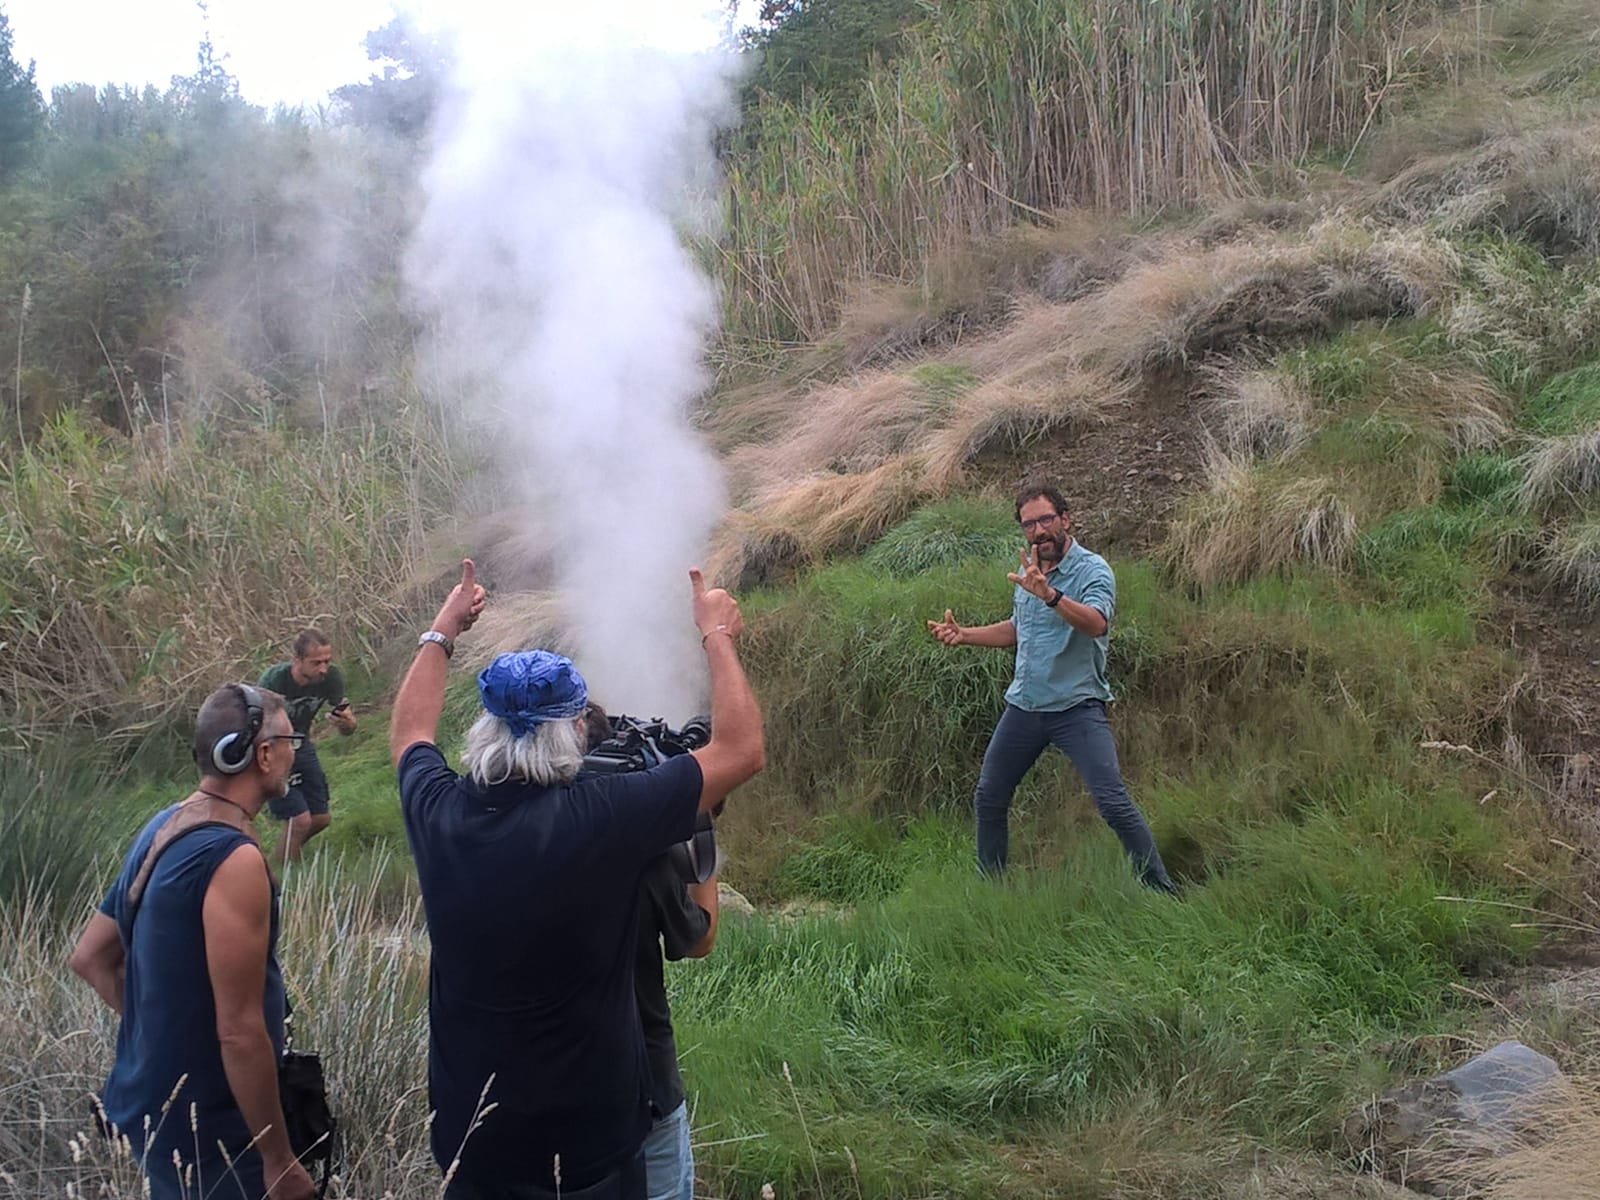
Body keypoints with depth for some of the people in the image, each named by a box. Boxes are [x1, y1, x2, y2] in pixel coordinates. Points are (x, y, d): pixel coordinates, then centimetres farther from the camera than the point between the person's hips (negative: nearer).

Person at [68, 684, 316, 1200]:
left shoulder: (163, 827, 4)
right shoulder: (233, 858, -25)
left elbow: (89, 958, 14)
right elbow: (240, 1033, -26)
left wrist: (164, 1029, 14)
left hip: (148, 1104, 9)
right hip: (205, 1133, -8)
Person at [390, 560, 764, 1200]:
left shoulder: (438, 813, -12)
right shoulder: (599, 820, -26)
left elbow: (408, 732, 12)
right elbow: (741, 750, -15)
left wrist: (443, 629, 23)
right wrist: (717, 635, -3)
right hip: (590, 1142, -4)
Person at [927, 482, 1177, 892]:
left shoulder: (1092, 570, -13)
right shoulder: (1028, 572, 10)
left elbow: (1096, 623, -34)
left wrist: (1050, 594, -49)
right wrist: (963, 635, 16)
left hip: (1077, 708, -7)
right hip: (1023, 705, 7)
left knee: (1114, 804, -15)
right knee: (988, 800, 12)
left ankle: (1161, 890, -1)